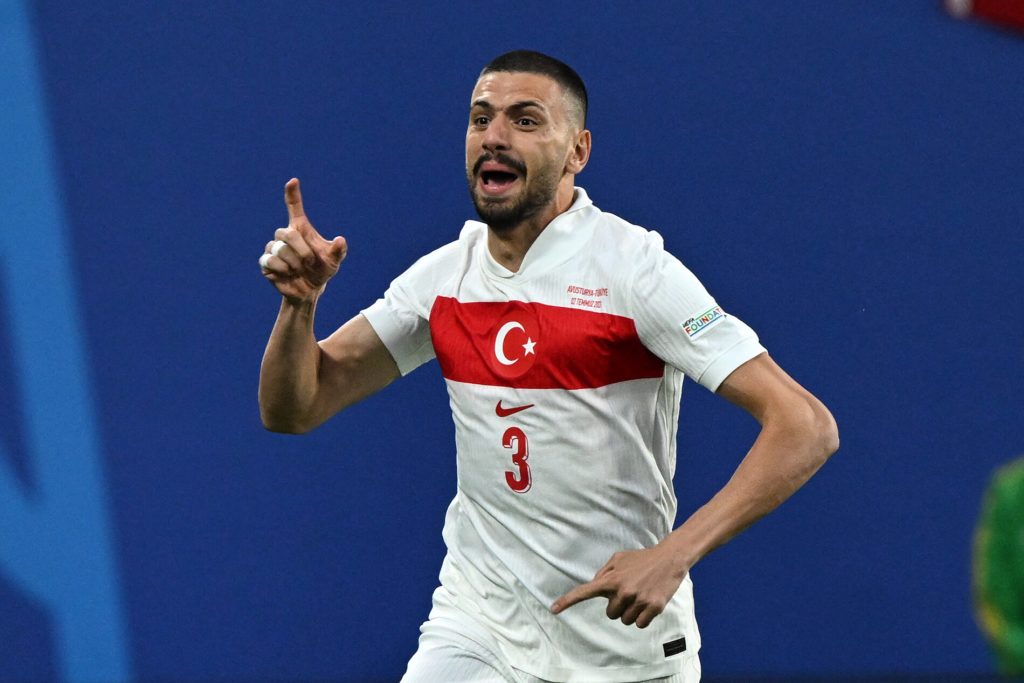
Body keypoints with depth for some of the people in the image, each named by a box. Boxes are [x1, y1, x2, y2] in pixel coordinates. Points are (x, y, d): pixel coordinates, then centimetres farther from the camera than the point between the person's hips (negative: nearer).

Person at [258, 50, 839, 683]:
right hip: (474, 625, 3)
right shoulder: (444, 276, 3)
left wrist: (673, 554, -32)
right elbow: (294, 409, 7)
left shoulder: (634, 268, -14)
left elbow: (806, 428, -21)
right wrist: (301, 300, -14)